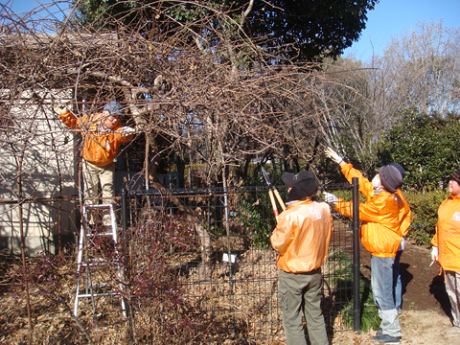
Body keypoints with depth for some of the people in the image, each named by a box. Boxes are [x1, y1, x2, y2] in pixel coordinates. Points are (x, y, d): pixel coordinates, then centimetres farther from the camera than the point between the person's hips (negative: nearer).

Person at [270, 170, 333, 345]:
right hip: (315, 271, 6)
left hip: (292, 274, -6)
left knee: (292, 319, 8)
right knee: (315, 314, 20)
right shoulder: (324, 209, -6)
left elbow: (279, 245, -17)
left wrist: (275, 234, 2)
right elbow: (327, 235, 7)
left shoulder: (290, 216, -25)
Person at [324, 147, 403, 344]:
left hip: (383, 251, -10)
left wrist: (336, 202, -8)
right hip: (379, 249, 10)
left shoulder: (383, 201, -22)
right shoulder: (377, 193, 6)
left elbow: (358, 211, -16)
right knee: (379, 290, 18)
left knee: (382, 292, -4)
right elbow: (360, 181, 14)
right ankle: (389, 326, 29)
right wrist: (341, 162, 17)